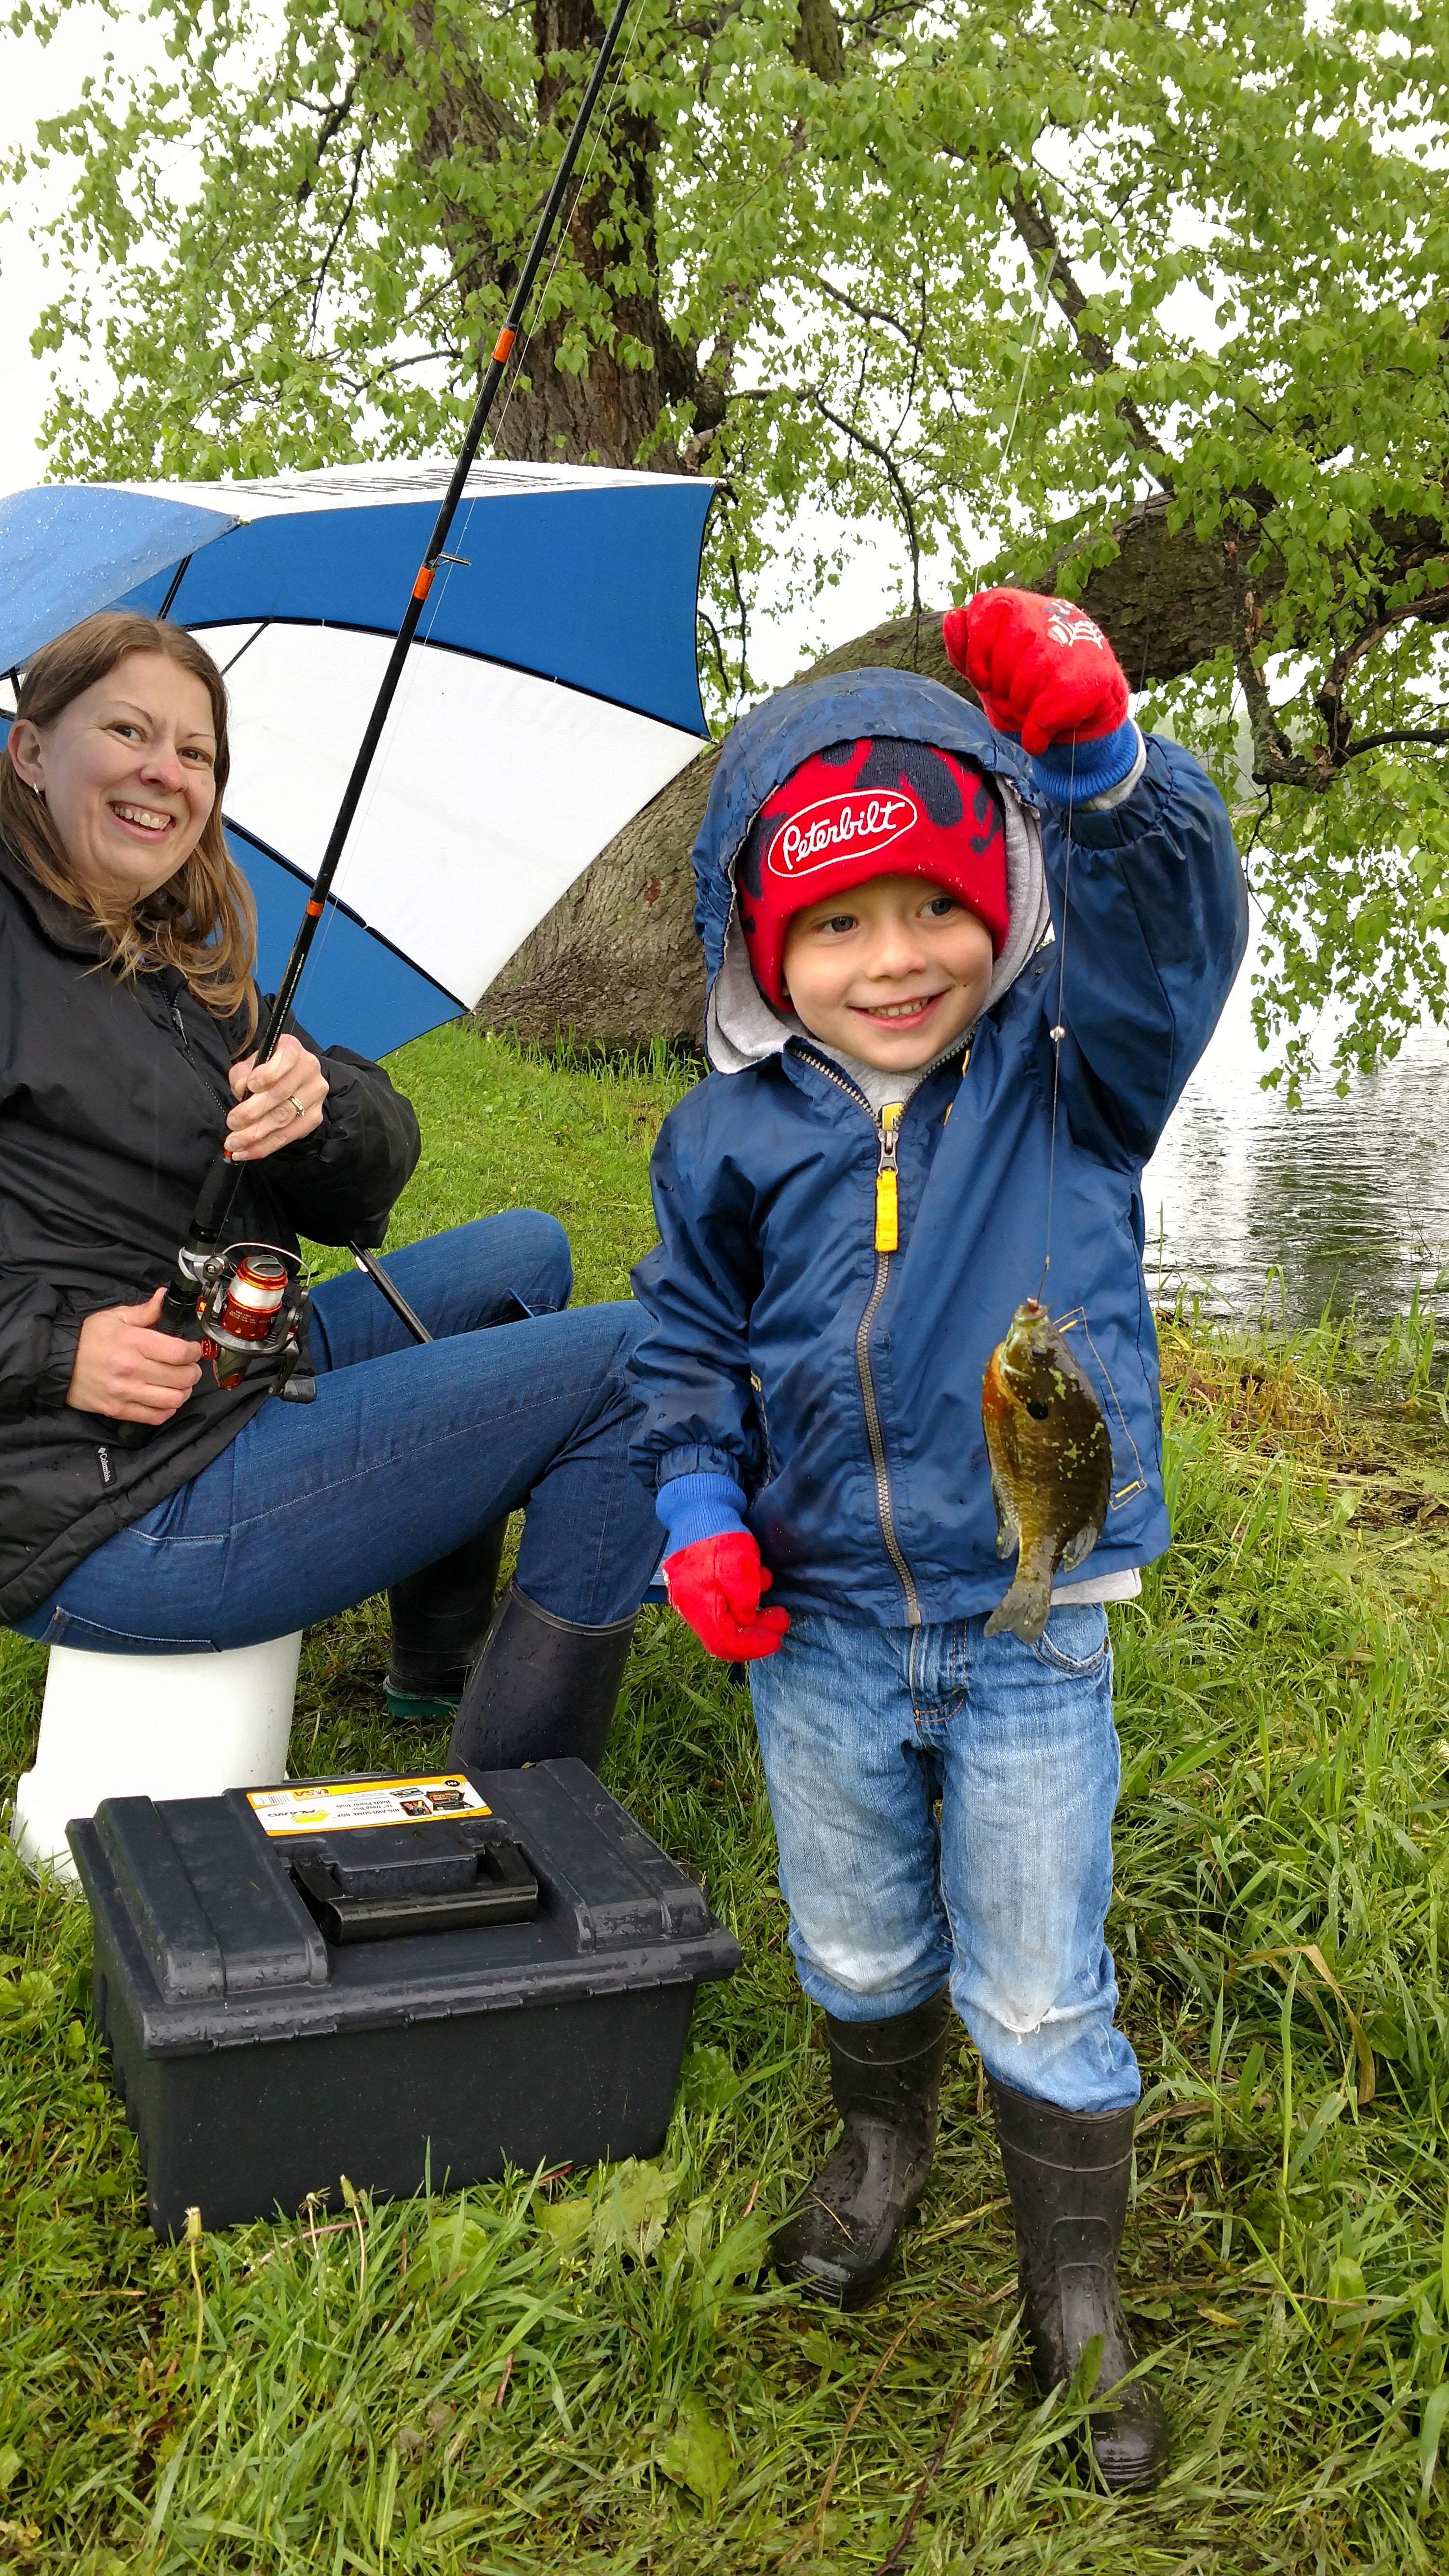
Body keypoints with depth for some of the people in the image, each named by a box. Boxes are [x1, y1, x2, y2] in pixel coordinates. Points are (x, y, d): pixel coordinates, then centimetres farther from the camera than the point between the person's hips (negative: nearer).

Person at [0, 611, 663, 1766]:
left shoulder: (184, 975, 14)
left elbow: (367, 1186, 7)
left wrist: (322, 1105, -14)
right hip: (110, 1517, -9)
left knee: (524, 1251, 24)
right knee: (634, 1364, -9)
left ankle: (442, 1658, 29)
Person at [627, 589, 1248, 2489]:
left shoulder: (1070, 1075, -9)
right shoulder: (730, 1138, -4)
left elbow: (1170, 920, -27)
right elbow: (690, 1343, 7)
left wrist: (1100, 757, -46)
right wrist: (698, 1508, -8)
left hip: (1030, 1627, -2)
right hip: (816, 1626, 3)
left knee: (1043, 1993, 10)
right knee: (857, 1946, 24)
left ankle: (1077, 2291, 34)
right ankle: (884, 2142, 54)